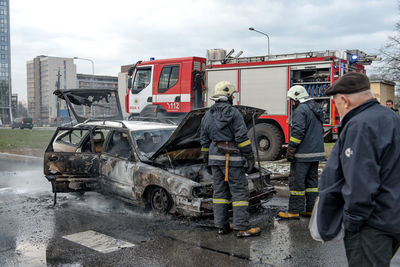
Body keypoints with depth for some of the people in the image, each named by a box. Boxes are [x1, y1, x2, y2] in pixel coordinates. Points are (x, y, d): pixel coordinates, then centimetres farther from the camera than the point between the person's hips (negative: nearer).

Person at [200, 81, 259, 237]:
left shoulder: (208, 115, 10)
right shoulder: (233, 113, -10)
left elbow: (204, 140, 13)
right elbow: (242, 137, -14)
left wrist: (207, 159, 21)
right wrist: (249, 156, -6)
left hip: (215, 158, 6)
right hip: (231, 159, -6)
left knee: (220, 191, 12)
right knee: (240, 191, -1)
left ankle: (222, 225, 15)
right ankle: (242, 227, -1)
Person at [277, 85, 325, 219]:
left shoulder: (301, 110, -14)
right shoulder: (317, 109, 17)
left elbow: (297, 132, -21)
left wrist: (290, 150, -17)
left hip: (303, 154, -9)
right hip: (316, 153, 9)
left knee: (297, 181, -3)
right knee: (312, 181, 13)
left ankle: (294, 211, 1)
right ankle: (311, 209, 18)